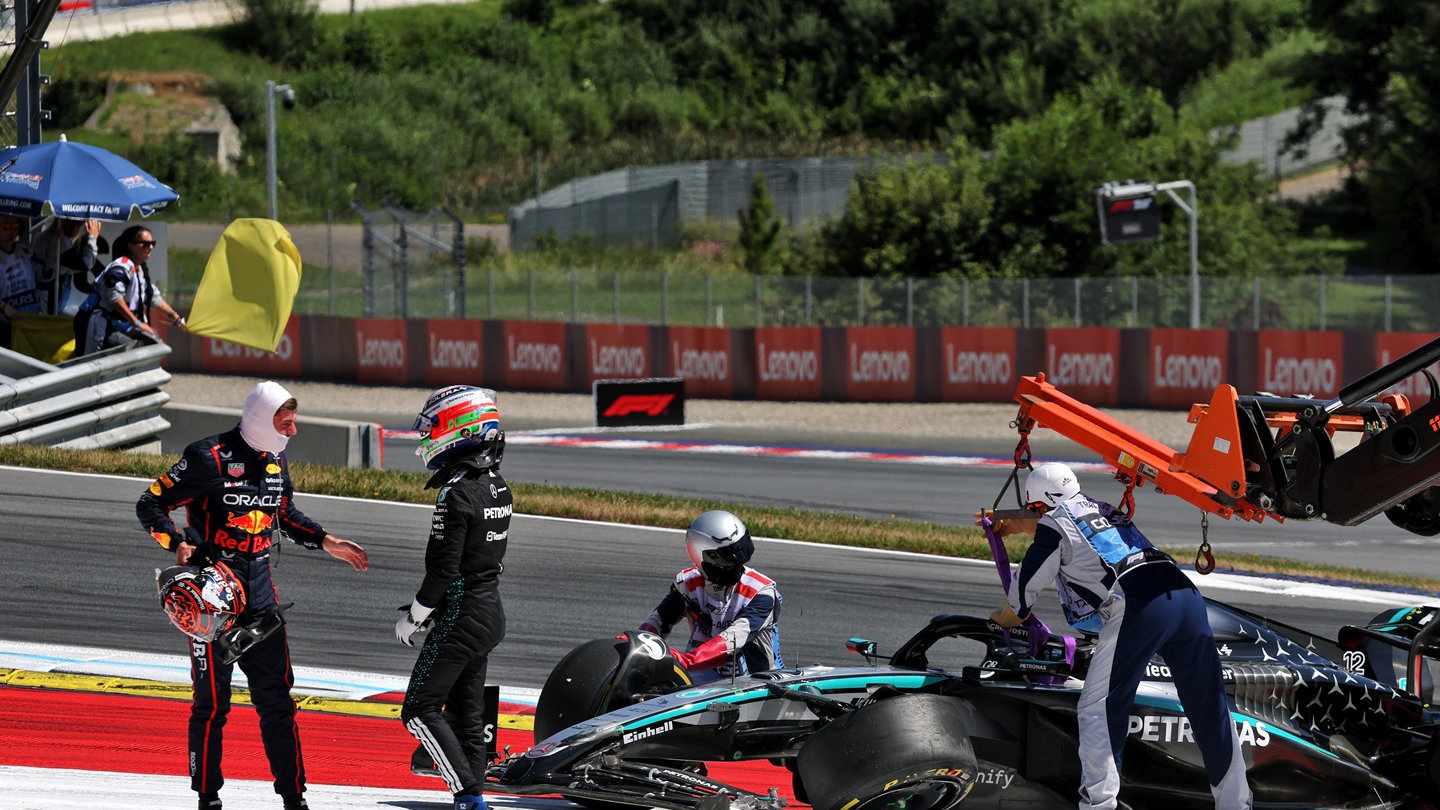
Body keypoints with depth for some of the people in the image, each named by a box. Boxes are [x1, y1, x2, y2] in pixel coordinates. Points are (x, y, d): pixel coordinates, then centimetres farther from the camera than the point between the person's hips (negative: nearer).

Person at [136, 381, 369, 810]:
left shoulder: (275, 460, 8)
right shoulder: (209, 458, -13)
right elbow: (150, 505, -9)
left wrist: (327, 542, 15)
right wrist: (178, 545, -24)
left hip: (259, 589, 6)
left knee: (276, 695, 5)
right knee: (212, 701, -1)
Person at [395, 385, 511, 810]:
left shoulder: (456, 494, -20)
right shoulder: (498, 487, 8)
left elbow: (443, 568, -21)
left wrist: (412, 617, -8)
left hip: (460, 616, -9)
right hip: (492, 612, 9)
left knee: (420, 709, -5)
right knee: (467, 712, 15)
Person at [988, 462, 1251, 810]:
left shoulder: (1053, 528, 10)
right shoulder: (1100, 507, 30)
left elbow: (1020, 604, 17)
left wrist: (1002, 619, 39)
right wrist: (1011, 525, 71)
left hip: (1137, 608, -7)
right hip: (1186, 593, 7)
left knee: (1097, 711, -1)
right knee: (1209, 708, 11)